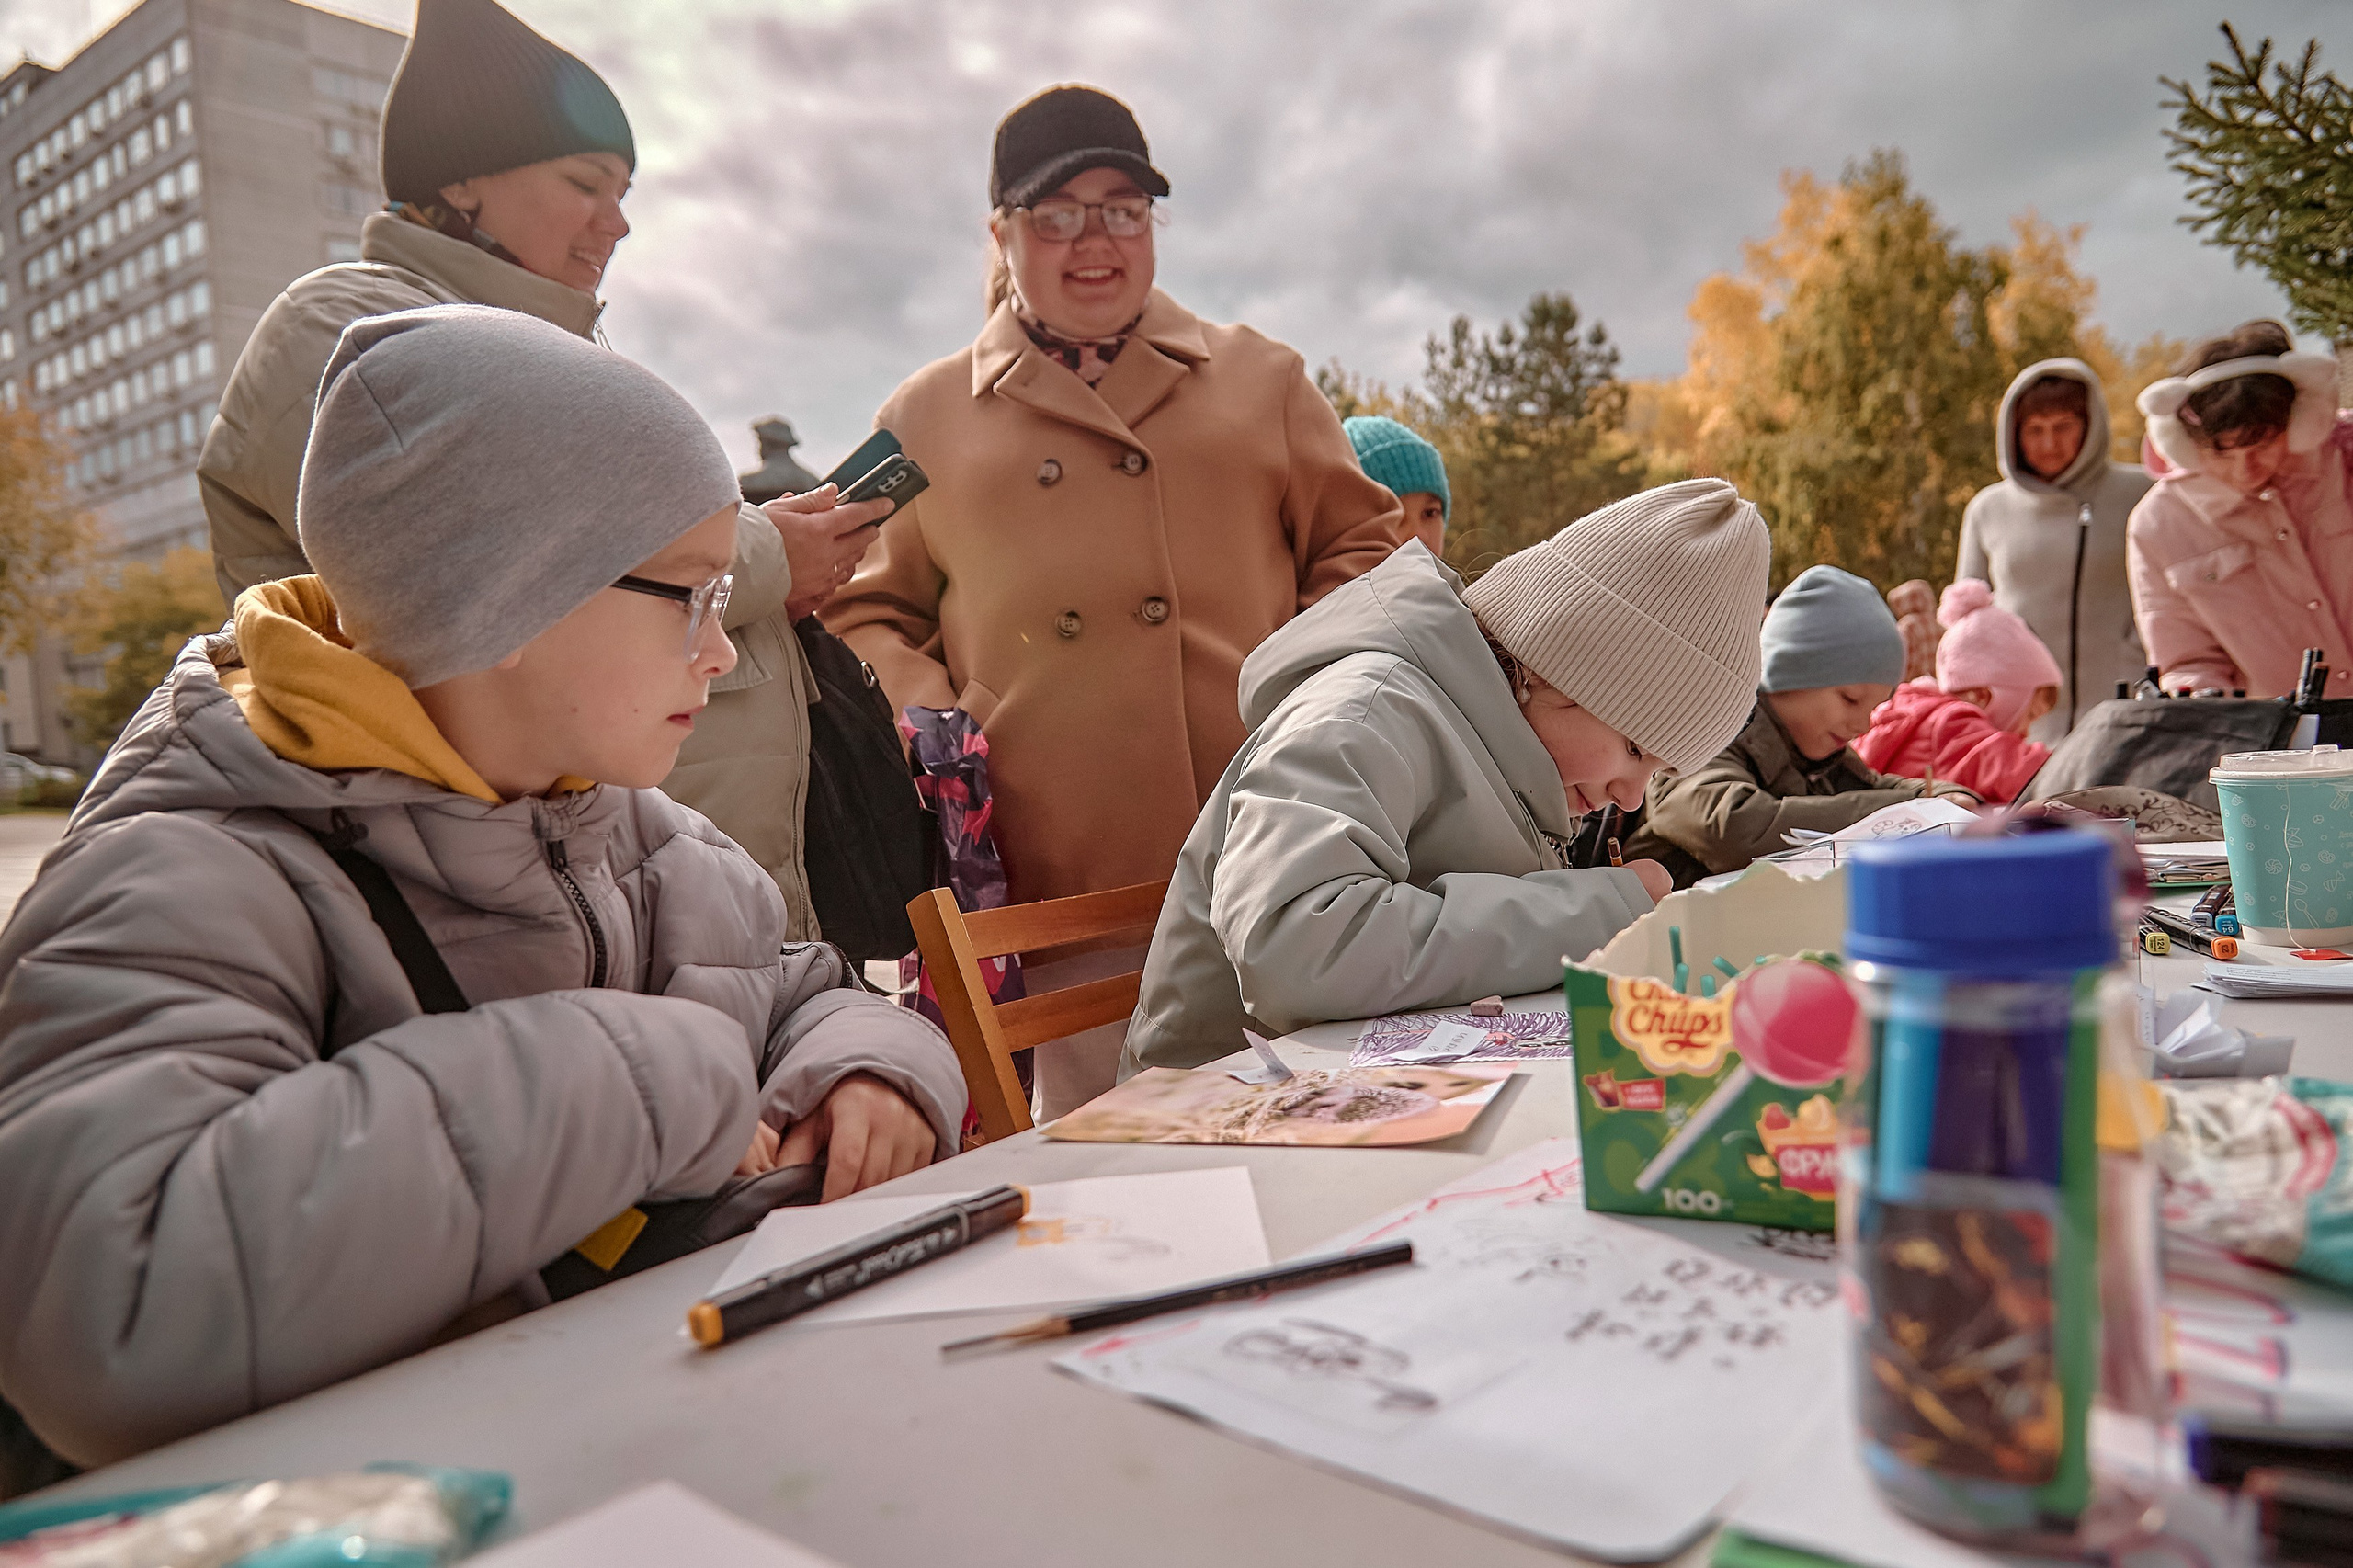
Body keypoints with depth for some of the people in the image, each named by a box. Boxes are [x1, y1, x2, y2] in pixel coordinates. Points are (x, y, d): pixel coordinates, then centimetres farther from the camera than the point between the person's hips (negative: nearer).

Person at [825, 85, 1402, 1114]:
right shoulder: (924, 418, 14)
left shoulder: (1261, 379, 16)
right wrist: (930, 715, -3)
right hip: (1063, 881, 0)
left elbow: (1362, 545, 16)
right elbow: (867, 611, 17)